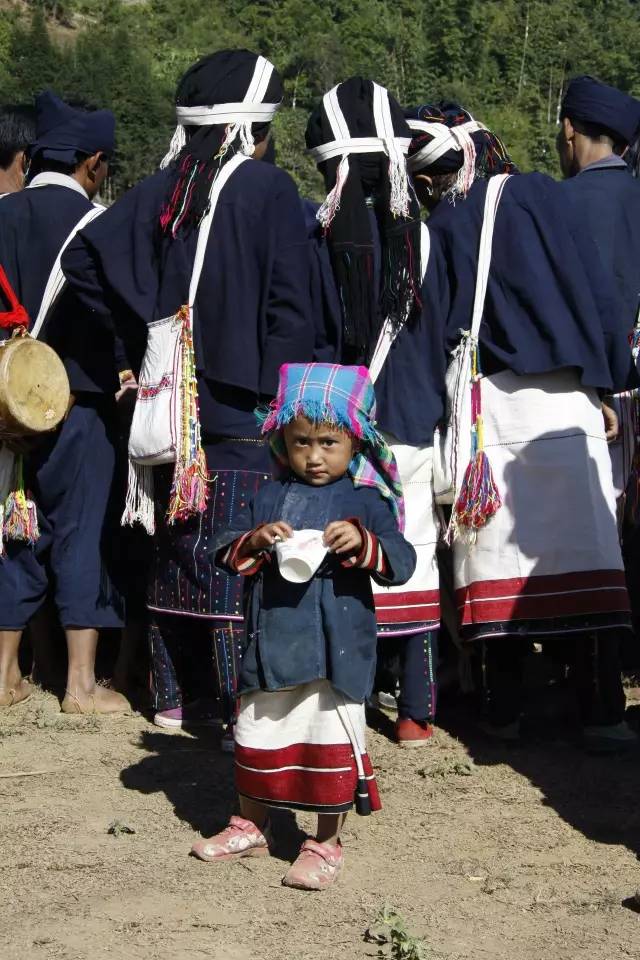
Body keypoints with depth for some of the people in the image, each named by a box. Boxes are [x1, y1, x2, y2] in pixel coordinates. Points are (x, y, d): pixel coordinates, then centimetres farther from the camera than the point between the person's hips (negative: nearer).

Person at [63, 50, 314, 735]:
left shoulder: (159, 191, 6)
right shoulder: (269, 190, -9)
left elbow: (82, 258, 1)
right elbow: (288, 307, -13)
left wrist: (142, 332, 5)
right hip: (243, 406, -5)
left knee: (177, 547, 14)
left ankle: (179, 693, 23)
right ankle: (245, 705, 0)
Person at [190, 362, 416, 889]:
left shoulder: (365, 502, -3)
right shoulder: (269, 498, 7)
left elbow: (402, 562, -10)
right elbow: (226, 551, 5)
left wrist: (363, 543, -28)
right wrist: (255, 540, -16)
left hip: (335, 648, -4)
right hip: (272, 642, 4)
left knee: (330, 744, 1)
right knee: (257, 737, 17)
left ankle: (326, 844, 16)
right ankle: (252, 825, 36)